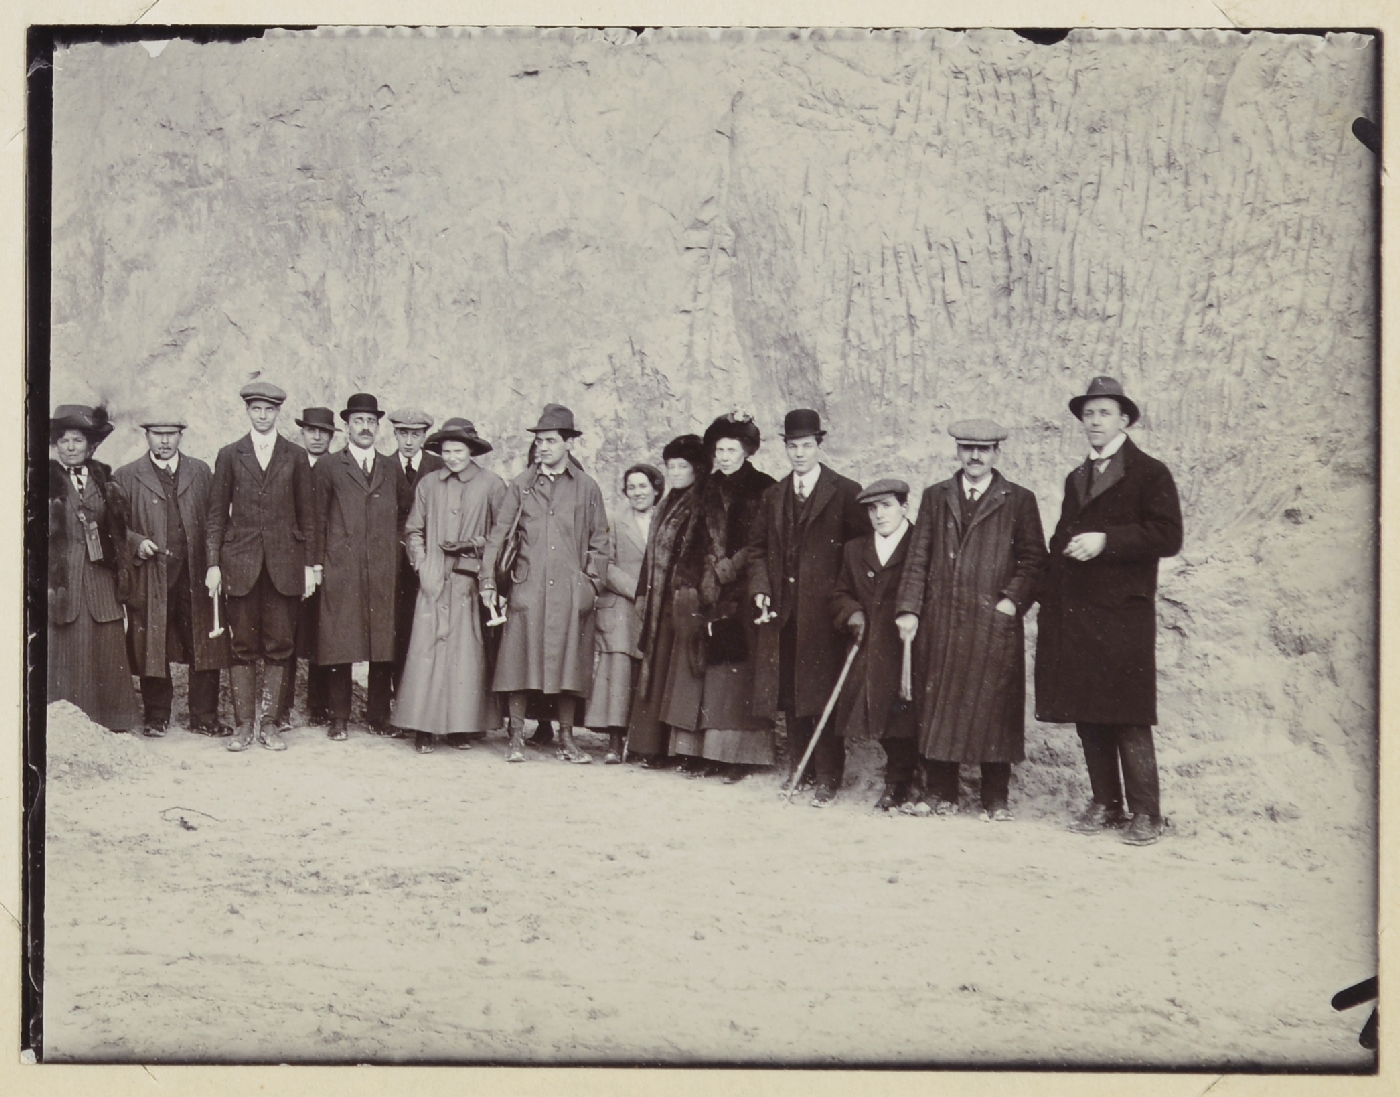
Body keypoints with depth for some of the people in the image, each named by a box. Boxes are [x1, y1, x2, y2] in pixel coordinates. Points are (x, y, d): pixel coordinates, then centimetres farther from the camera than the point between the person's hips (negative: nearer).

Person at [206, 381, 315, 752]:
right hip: (240, 561, 0)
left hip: (284, 563, 0)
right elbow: (216, 514, 8)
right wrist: (213, 564, 1)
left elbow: (306, 515, 10)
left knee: (279, 646, 1)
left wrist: (309, 564, 5)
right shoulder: (229, 456, 9)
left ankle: (269, 721, 9)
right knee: (242, 647, 0)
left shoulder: (295, 458, 10)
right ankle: (243, 723, 7)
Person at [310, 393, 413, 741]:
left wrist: (390, 536, 14)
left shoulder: (391, 468, 15)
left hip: (383, 571, 3)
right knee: (338, 644, -3)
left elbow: (408, 509, 26)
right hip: (340, 570, -2)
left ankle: (378, 715, 11)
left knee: (384, 646, 2)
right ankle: (339, 718, 5)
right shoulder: (328, 467, 7)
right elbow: (318, 519, 5)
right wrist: (316, 565, 0)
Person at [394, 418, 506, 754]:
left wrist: (474, 545, -7)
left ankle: (462, 726, 7)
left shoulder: (491, 485, 3)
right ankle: (424, 727, -1)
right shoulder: (427, 483, 9)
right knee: (427, 648, -5)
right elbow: (413, 530, 13)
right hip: (434, 579, 1)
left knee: (467, 652, -1)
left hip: (471, 580, -1)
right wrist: (421, 565, 1)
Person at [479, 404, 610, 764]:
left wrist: (592, 584, 4)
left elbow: (598, 542, 12)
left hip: (570, 590, 0)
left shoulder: (587, 487, 9)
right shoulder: (521, 484, 9)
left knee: (568, 662, 2)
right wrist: (488, 582, 3)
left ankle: (566, 738, 12)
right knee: (520, 659, -2)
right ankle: (516, 737, 7)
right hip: (527, 587, 0)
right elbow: (498, 534, 9)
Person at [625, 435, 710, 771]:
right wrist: (643, 593, 14)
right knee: (658, 670, 5)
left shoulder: (705, 508, -5)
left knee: (686, 671, -8)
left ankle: (690, 750, -6)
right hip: (662, 601, 7)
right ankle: (657, 747, 9)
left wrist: (703, 601, -17)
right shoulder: (667, 507, 18)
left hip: (690, 600, -7)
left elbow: (710, 556, -11)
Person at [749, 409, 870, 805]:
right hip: (782, 609, 5)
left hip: (823, 610, -5)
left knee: (823, 693, -4)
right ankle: (800, 769, 20)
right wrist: (760, 589, 2)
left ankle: (828, 778, 3)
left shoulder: (845, 493, -1)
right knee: (789, 693, 9)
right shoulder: (774, 495, 15)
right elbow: (759, 548, 18)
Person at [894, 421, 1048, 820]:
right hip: (939, 622, 2)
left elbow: (1033, 559, 5)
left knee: (992, 708, -1)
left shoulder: (1018, 501, 7)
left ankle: (996, 799, 9)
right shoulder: (936, 497, 13)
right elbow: (918, 557, 9)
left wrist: (1013, 600, -9)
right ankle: (939, 793, 13)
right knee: (936, 707, 4)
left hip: (993, 623, -2)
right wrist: (909, 608, 0)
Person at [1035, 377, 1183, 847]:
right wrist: (1051, 606, 12)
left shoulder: (1150, 473, 2)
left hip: (1123, 614, -6)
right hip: (1074, 614, 6)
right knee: (1087, 715, 6)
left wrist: (1106, 541, -16)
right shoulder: (1076, 479, 22)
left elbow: (1168, 536, -8)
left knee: (1129, 719, -7)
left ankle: (1145, 813, 0)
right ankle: (1104, 803, 16)